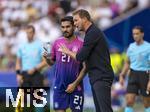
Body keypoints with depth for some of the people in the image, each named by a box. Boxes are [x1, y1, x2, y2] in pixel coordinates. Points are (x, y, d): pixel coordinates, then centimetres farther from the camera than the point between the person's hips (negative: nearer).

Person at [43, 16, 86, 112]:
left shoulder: (81, 44, -6)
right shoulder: (57, 43, 5)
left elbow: (85, 67, -6)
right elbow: (52, 62, 15)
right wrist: (47, 58, -8)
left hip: (76, 86, -3)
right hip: (59, 85, 3)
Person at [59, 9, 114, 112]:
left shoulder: (93, 33, -13)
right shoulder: (92, 32, 18)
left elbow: (81, 57, -16)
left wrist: (67, 51, 2)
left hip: (101, 78, -10)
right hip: (96, 78, 10)